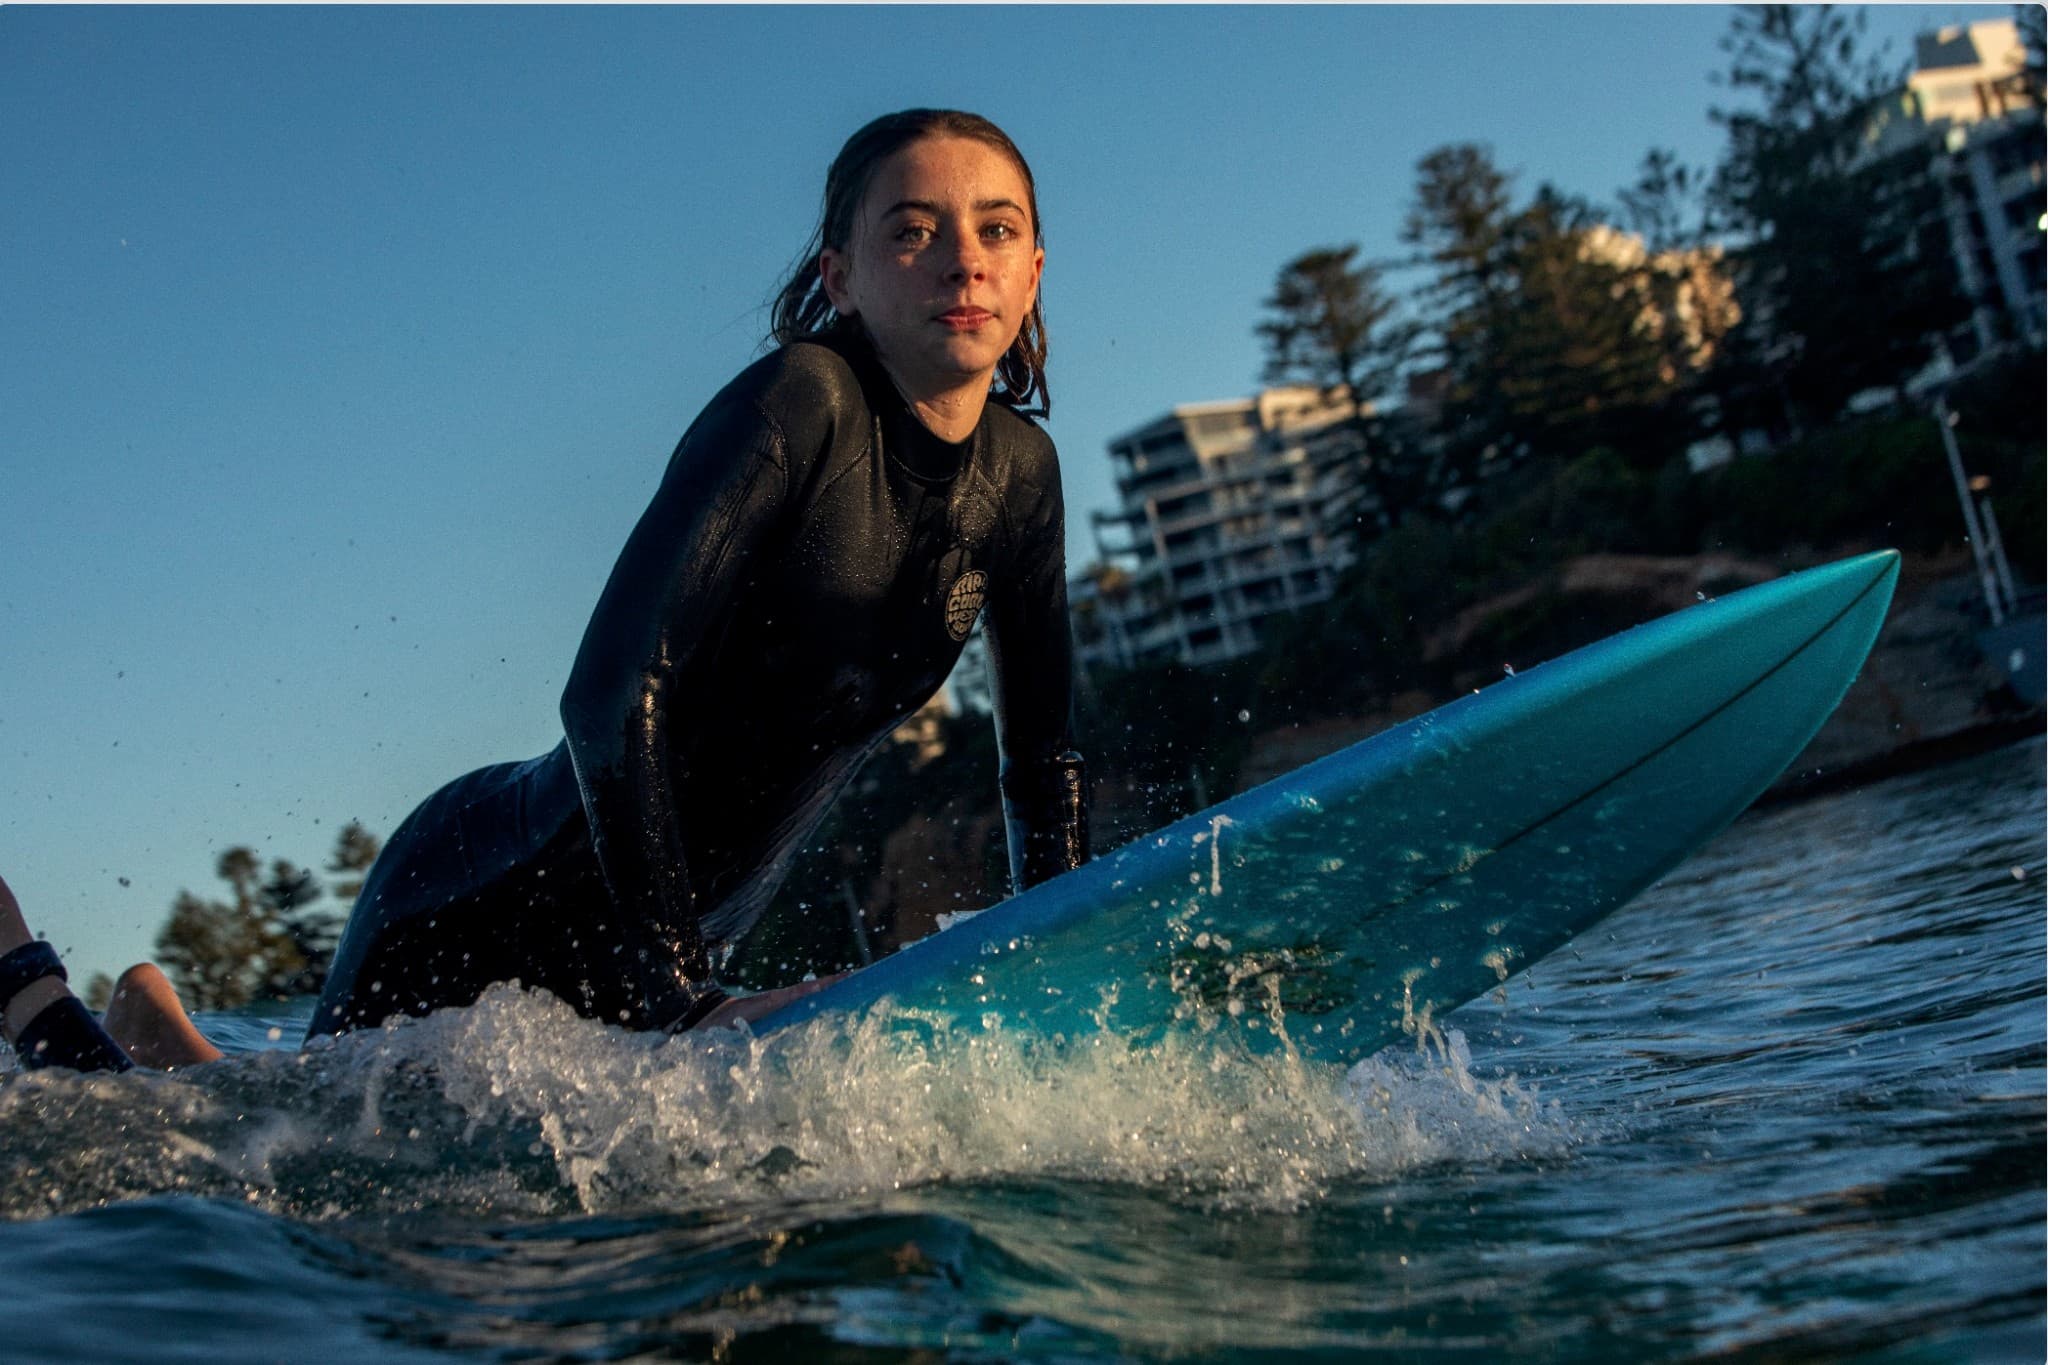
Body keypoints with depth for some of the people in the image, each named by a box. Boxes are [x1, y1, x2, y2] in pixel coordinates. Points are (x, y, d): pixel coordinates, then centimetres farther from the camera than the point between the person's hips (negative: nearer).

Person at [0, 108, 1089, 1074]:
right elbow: (613, 696, -28)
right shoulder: (801, 406, -21)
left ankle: (177, 1051, 41)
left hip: (670, 940, 7)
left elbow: (1044, 765, 8)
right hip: (499, 902, -7)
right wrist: (684, 1001, -30)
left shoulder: (1019, 472, 0)